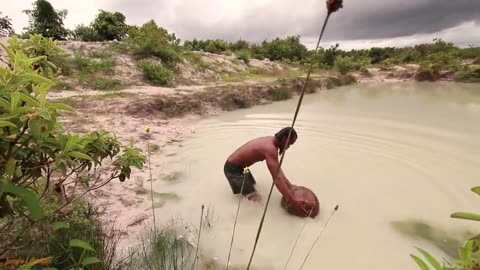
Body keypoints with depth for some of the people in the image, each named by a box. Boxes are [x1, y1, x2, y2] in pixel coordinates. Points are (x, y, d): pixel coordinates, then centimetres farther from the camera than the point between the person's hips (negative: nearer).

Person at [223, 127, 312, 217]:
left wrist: (290, 185, 6)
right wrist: (293, 202, -39)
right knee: (255, 199, -14)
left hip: (239, 165, 10)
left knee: (252, 183, 32)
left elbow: (278, 169, 8)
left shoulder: (271, 141, 0)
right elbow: (277, 178, -38)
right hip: (233, 168, -10)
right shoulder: (270, 148, -30)